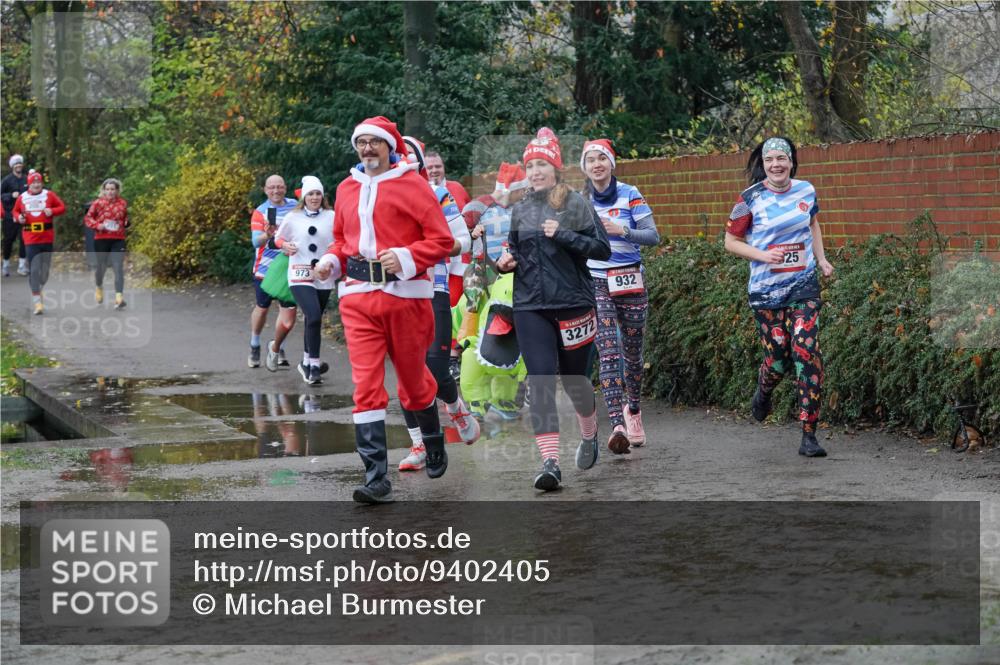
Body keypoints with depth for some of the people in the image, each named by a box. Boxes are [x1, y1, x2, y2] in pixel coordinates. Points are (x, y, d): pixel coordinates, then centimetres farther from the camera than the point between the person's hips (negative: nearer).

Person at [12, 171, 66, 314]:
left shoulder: (49, 195, 0)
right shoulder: (22, 198, 2)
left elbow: (62, 207, 5)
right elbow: (15, 211, 16)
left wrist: (52, 211, -13)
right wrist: (19, 217, -5)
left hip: (47, 238, 1)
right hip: (30, 239, -1)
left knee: (45, 267, 13)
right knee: (34, 269, -10)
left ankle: (39, 289, 38)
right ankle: (37, 301, -10)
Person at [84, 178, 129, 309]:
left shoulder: (123, 203, 5)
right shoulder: (98, 203, -1)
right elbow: (88, 218, 3)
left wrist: (127, 222, 1)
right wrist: (97, 225, -12)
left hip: (118, 240, 0)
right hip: (101, 239, 0)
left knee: (118, 267, -11)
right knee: (101, 266, 12)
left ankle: (119, 297, -17)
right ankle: (99, 287, 44)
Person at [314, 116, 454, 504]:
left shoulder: (412, 185, -1)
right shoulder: (347, 189, 13)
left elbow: (441, 240, -5)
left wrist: (405, 257, -19)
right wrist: (331, 261, 3)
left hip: (404, 293, -3)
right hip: (358, 297, 3)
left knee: (413, 380, 11)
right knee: (366, 385, -8)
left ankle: (434, 444, 41)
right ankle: (376, 480, -9)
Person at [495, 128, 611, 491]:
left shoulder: (575, 204, -2)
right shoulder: (520, 210, 11)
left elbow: (603, 248, -7)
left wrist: (564, 235, -18)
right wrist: (508, 261, 2)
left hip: (572, 303, -2)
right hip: (530, 307, 3)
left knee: (574, 378, 10)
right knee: (540, 380, -11)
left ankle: (589, 435, 40)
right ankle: (550, 462, -16)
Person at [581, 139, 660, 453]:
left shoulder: (630, 195, -2)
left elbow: (653, 235, -7)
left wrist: (621, 230, -20)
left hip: (630, 282, 0)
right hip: (595, 283, 0)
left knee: (633, 353, 9)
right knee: (608, 354, -13)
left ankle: (633, 409, 34)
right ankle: (617, 426, -22)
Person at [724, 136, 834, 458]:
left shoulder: (806, 191, 4)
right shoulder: (751, 199, -5)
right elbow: (731, 241, 1)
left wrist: (822, 260, 11)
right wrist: (763, 255, -15)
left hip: (804, 286, 1)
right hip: (766, 290, -1)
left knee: (807, 353, -11)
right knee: (778, 359, 1)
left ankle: (809, 435, -7)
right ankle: (764, 389, 41)